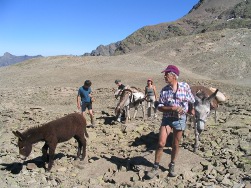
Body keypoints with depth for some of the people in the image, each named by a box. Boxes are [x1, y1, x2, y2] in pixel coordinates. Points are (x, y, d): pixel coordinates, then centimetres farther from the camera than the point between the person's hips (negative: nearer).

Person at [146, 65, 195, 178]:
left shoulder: (185, 86, -6)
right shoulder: (164, 90, -3)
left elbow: (191, 101, 10)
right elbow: (159, 107, -6)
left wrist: (191, 110, 22)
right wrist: (172, 108, -18)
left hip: (180, 119, 0)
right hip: (167, 119, 1)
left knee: (175, 145, 11)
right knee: (161, 143, -5)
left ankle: (172, 166, 31)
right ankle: (156, 167, 10)